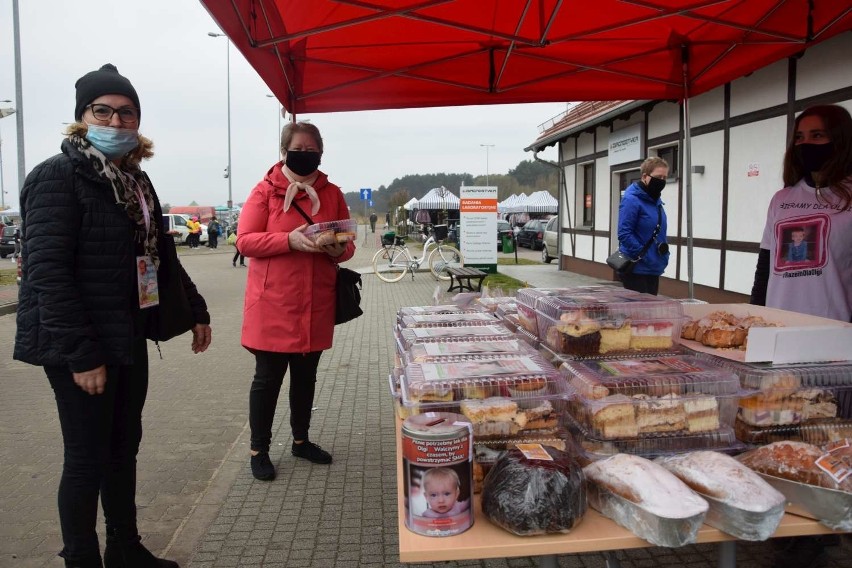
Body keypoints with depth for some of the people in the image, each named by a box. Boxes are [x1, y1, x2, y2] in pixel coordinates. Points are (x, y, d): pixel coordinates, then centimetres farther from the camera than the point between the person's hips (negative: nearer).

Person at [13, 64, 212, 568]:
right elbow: (48, 273, -19)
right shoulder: (58, 176, -12)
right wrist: (82, 354, -22)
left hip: (129, 338, 8)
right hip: (81, 348, -8)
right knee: (88, 459, 3)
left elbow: (162, 254, 20)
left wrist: (196, 310, 19)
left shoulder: (135, 180, 12)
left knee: (124, 449, 17)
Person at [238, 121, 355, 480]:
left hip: (315, 305, 4)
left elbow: (348, 244, 12)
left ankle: (301, 440, 33)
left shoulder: (332, 193, 8)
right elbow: (245, 241, -9)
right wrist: (290, 240, -22)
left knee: (306, 375, 16)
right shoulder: (265, 190, -3)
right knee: (268, 377, 4)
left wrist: (339, 249, -12)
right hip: (273, 304, -4)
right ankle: (259, 450, 20)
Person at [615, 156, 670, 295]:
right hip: (636, 268, -9)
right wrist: (644, 256, -21)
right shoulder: (631, 200, -15)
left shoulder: (656, 200, 13)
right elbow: (624, 234, -22)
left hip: (653, 268, 9)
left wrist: (663, 254, 10)